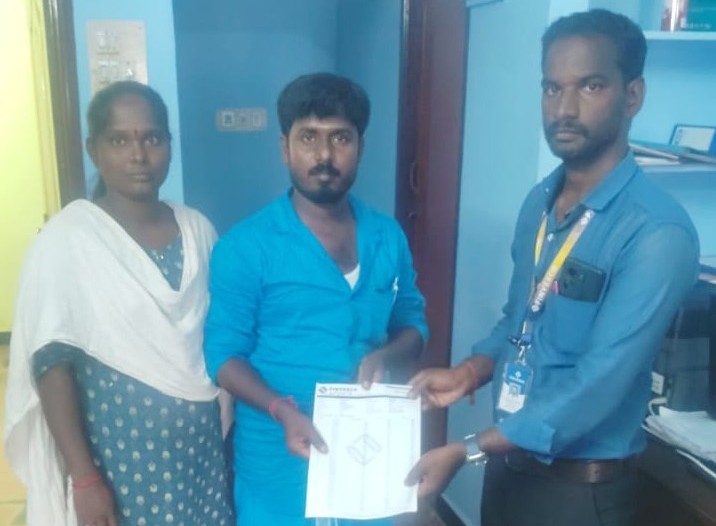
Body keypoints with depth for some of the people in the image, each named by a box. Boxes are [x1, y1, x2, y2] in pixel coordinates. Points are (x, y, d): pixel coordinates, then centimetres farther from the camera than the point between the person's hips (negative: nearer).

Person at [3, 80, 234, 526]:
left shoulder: (198, 228, 1)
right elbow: (51, 360, -12)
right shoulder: (68, 236, -12)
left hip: (201, 443, 4)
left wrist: (233, 434, 8)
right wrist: (84, 478, -14)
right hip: (120, 446, -4)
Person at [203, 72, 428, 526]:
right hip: (280, 463, -3)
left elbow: (413, 323, 9)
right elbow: (223, 354, -10)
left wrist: (384, 356, -13)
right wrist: (283, 412, -26)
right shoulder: (246, 246, -12)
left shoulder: (389, 238, 0)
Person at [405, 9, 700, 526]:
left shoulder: (658, 233, -23)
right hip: (511, 461, 6)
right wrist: (471, 371, -7)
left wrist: (467, 451, -25)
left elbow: (599, 384, -26)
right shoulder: (539, 202, 1)